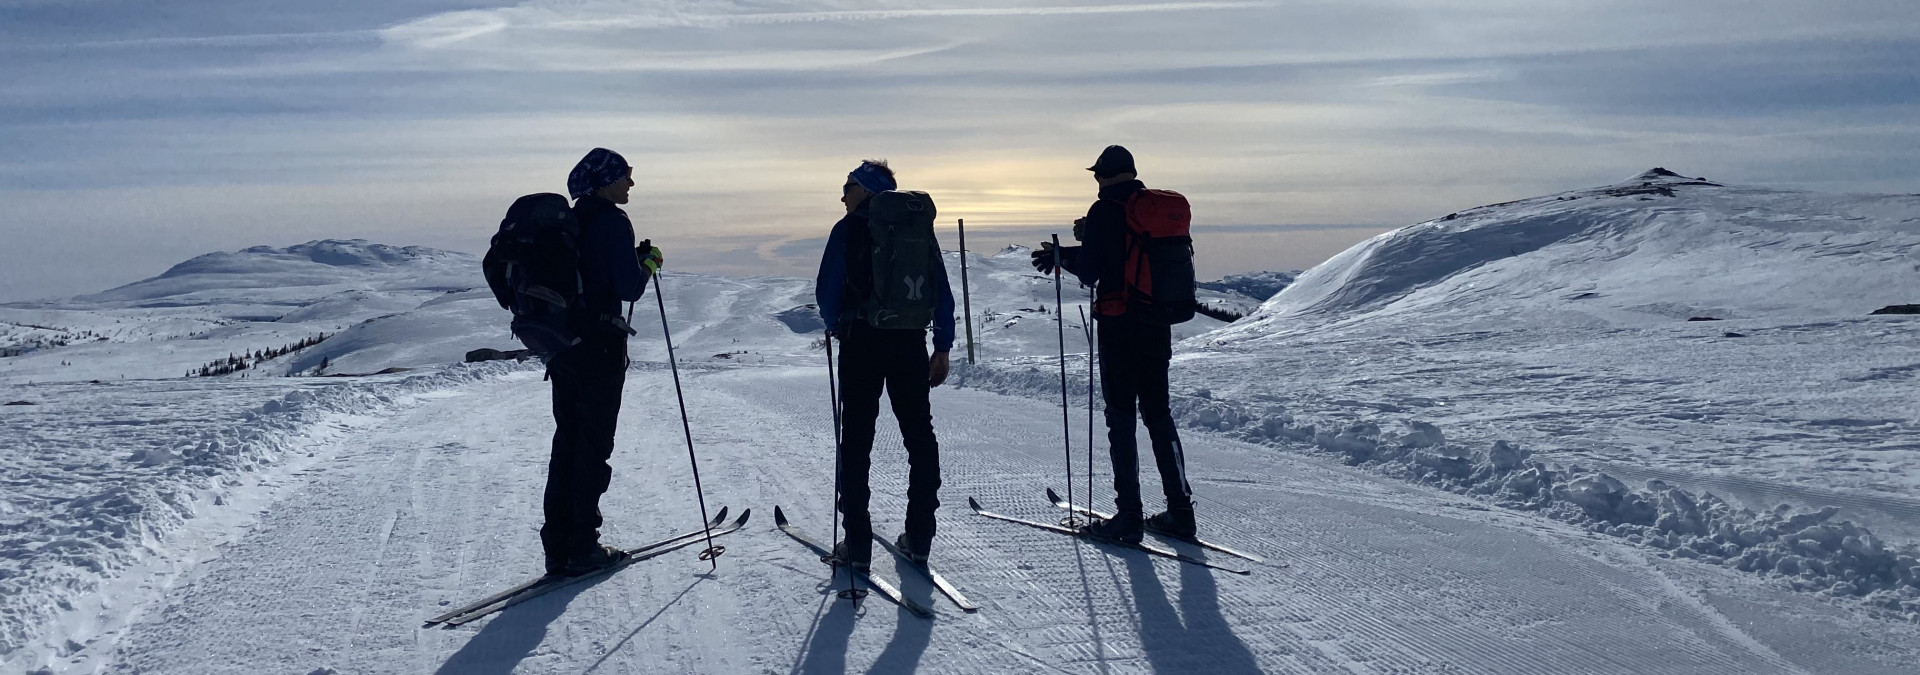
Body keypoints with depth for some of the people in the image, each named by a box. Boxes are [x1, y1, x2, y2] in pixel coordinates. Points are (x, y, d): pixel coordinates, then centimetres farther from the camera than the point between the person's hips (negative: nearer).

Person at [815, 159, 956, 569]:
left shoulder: (850, 227, -4)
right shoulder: (921, 225, 10)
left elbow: (827, 288, -7)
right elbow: (943, 293, 9)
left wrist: (835, 327, 13)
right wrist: (943, 348, 14)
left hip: (863, 342, -4)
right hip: (911, 342, 4)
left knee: (856, 439, 3)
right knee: (919, 435, 12)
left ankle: (857, 544, 3)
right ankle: (919, 538, 14)